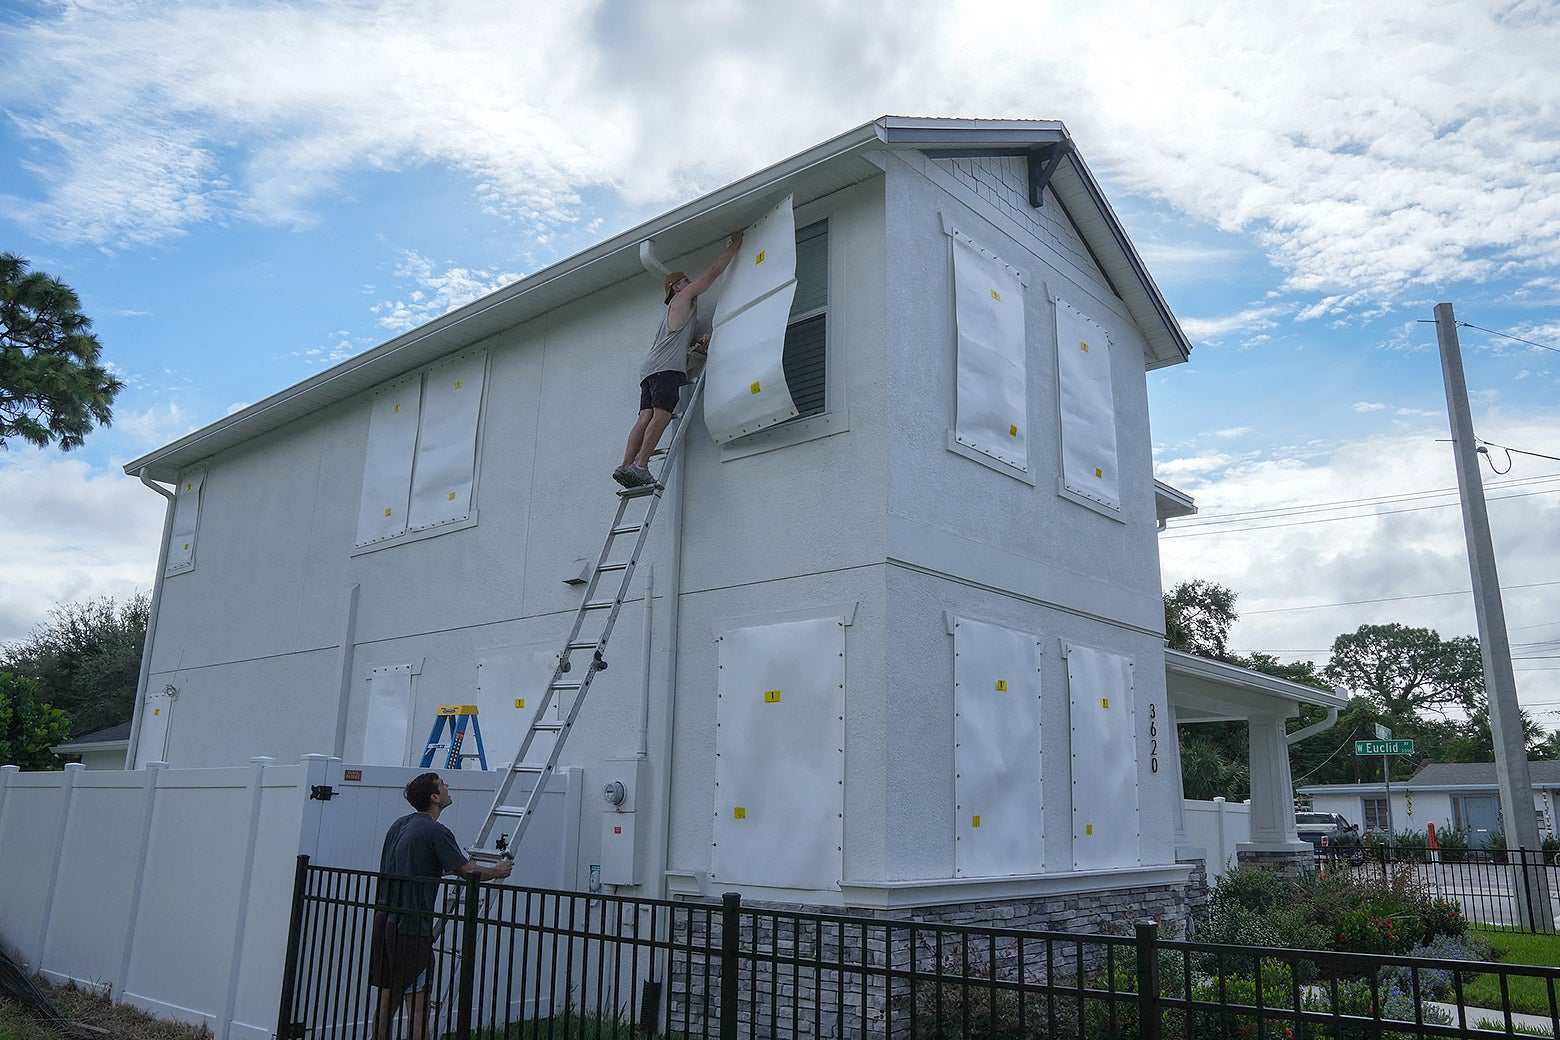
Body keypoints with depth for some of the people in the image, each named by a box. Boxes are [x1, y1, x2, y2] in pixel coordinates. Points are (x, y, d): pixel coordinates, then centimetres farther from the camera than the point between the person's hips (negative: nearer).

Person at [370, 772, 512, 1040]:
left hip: (384, 920, 8)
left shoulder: (399, 825, 12)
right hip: (411, 928, -8)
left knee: (387, 998, 15)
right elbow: (468, 871, -11)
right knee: (417, 1003, -3)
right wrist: (498, 871, 7)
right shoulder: (436, 832, -14)